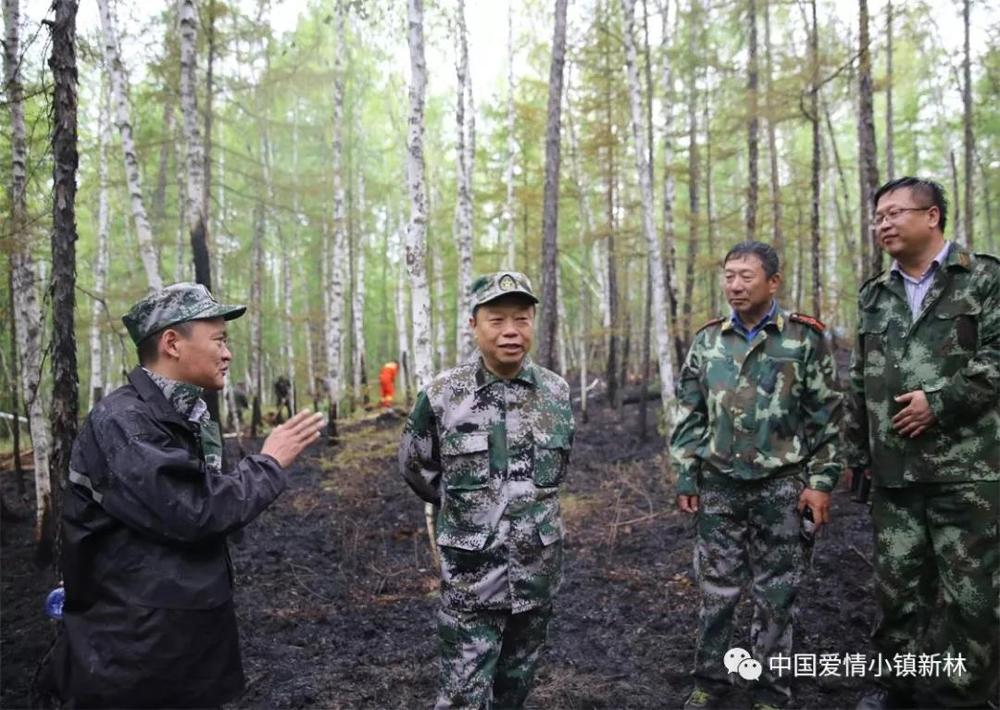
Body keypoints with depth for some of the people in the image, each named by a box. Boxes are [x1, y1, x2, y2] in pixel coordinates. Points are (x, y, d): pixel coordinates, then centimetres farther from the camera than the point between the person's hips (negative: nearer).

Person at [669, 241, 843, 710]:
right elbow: (689, 416, 7)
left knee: (776, 595, 8)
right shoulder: (707, 341, 4)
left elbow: (826, 416, -1)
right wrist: (685, 478, 3)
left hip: (781, 487, -2)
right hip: (719, 486, 2)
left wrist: (821, 481, -6)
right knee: (715, 590, 10)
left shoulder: (804, 338, -3)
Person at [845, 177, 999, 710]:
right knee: (896, 585, 11)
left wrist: (941, 401, -16)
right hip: (893, 472, 5)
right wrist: (857, 451, 15)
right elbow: (859, 381, 18)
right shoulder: (874, 295, 16)